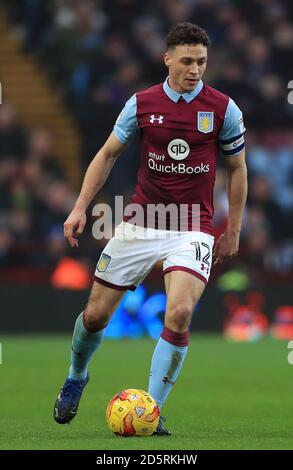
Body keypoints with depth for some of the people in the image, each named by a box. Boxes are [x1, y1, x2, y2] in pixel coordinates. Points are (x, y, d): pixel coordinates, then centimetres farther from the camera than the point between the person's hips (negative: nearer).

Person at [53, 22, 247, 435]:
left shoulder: (223, 109, -4)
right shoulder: (142, 103, -1)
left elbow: (237, 168, 8)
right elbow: (108, 154, 10)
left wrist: (233, 231, 8)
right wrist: (80, 207, 2)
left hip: (192, 228, -2)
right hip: (140, 225, 2)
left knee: (180, 313, -24)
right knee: (96, 314, 6)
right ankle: (76, 378, 38)